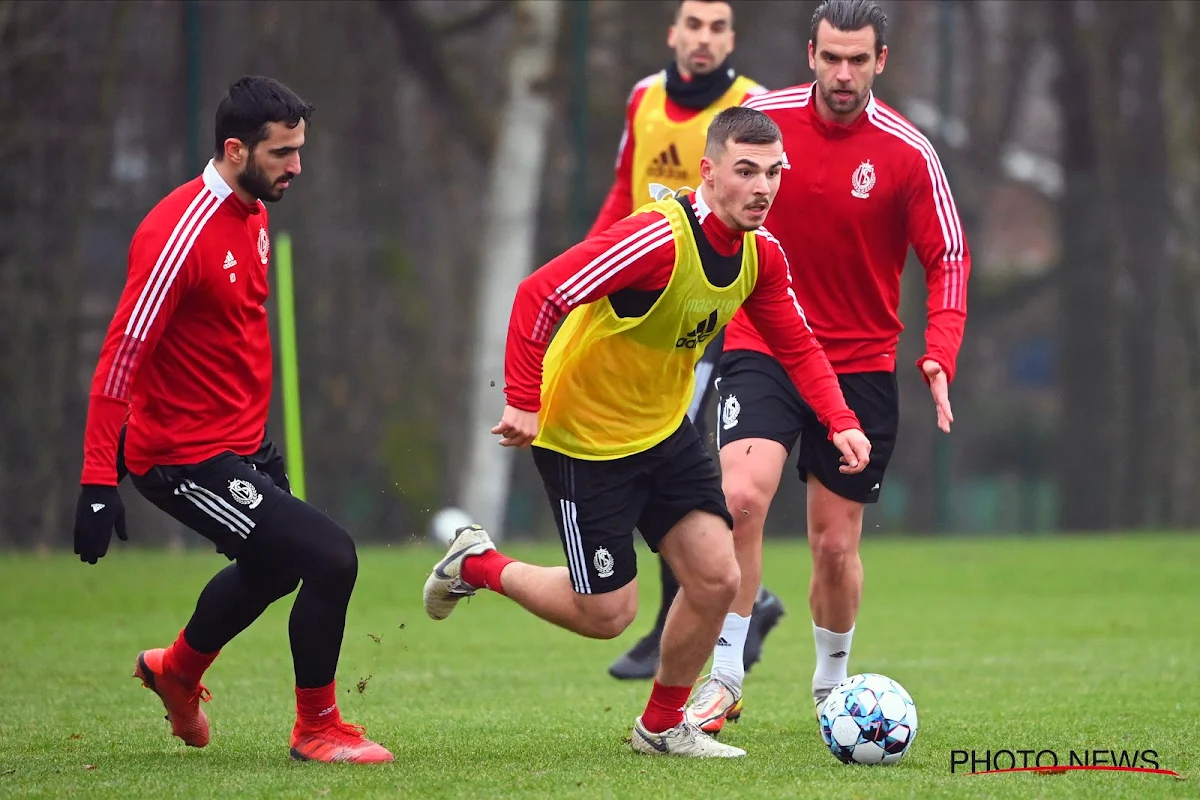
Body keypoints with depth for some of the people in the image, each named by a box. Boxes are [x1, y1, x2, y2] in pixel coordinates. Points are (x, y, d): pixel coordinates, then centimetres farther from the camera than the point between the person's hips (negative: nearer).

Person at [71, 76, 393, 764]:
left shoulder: (254, 214, 6)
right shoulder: (180, 234, -23)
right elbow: (121, 357, -23)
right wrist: (99, 481, -24)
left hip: (246, 443, 10)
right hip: (189, 458, -10)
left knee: (273, 568, 29)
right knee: (331, 557, -16)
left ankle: (178, 669, 55)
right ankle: (317, 728, 3)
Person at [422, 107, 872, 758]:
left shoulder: (761, 254, -5)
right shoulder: (658, 239, -30)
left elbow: (797, 347, 7)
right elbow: (540, 295, -30)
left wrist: (841, 423, -8)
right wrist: (524, 402, -31)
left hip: (665, 431, 7)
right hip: (582, 436, -7)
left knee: (716, 578, -2)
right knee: (606, 614, -2)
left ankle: (662, 726, 19)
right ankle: (478, 566, 24)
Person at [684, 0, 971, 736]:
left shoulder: (908, 153, -9)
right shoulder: (762, 119, -6)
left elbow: (949, 259, -5)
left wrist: (940, 357, -18)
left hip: (861, 366, 0)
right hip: (761, 349, 0)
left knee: (836, 545, 6)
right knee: (742, 495, -23)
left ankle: (833, 678, 32)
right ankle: (725, 675, -14)